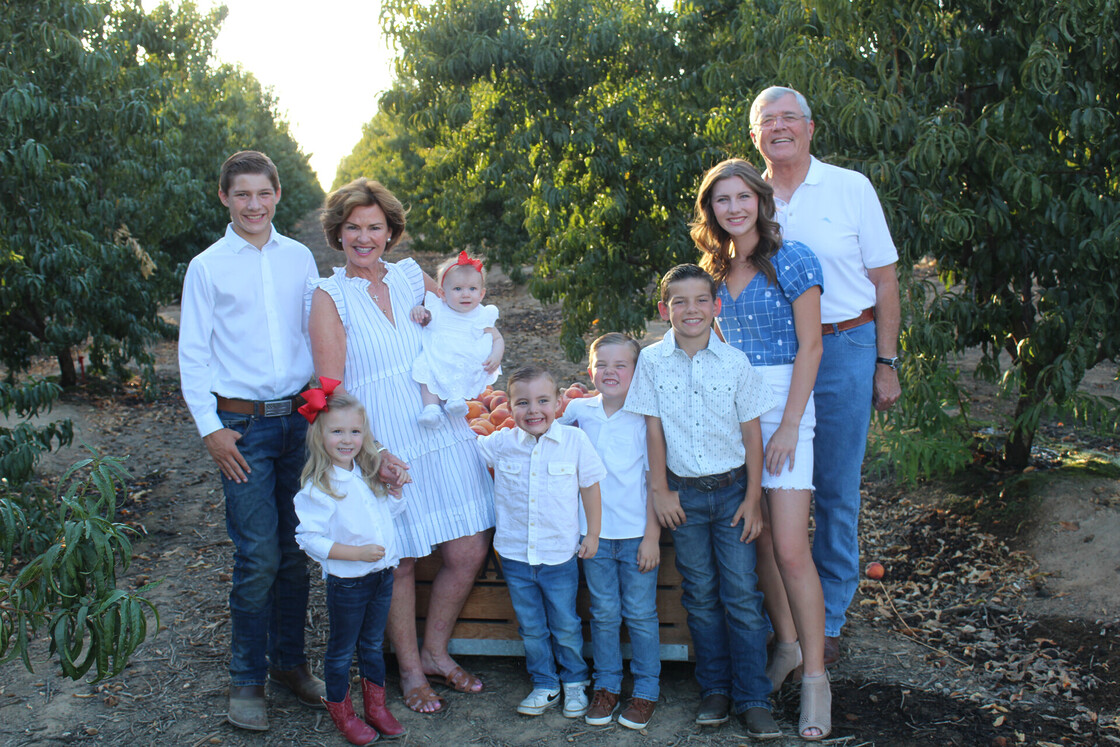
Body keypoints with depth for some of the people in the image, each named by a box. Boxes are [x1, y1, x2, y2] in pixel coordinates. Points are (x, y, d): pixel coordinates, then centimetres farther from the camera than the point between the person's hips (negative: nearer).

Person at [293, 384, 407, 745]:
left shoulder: (368, 474, 2)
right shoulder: (318, 487, -20)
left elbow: (393, 510, 14)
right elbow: (310, 538, -22)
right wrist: (358, 553, -26)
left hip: (382, 574, 6)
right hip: (347, 582, -6)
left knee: (373, 643, 21)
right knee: (341, 649, 12)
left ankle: (376, 706, 37)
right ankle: (341, 712, 32)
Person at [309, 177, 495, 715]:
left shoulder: (410, 277, 9)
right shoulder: (330, 296, -3)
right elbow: (330, 388, -9)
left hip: (443, 436, 4)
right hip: (384, 447, -4)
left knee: (469, 554, 5)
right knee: (399, 563, 5)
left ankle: (436, 652, 28)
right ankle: (410, 671, 27)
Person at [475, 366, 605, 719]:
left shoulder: (575, 441, -9)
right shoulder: (500, 443, -5)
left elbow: (590, 488, 1)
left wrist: (593, 534, 3)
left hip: (560, 555, -2)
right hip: (515, 555, 2)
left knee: (566, 627, 13)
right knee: (531, 628, 15)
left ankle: (575, 681, 35)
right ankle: (544, 684, 33)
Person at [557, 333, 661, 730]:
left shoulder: (644, 416, -6)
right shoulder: (578, 410, 2)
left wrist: (652, 536, -7)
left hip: (637, 532, -2)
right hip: (595, 533, 2)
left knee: (640, 614, 6)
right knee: (604, 613, 11)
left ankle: (645, 690, 21)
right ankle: (606, 686, 25)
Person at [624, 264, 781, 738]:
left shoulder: (734, 362, -5)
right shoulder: (652, 361, -3)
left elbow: (752, 434, 0)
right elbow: (654, 430, 1)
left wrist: (753, 498, -2)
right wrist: (660, 491, -1)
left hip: (732, 490, -1)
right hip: (684, 494, 1)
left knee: (742, 596, 0)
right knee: (700, 596, 9)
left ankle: (752, 699, 9)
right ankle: (715, 689, 23)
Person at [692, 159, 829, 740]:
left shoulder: (791, 260, -7)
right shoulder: (716, 268, 10)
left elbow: (809, 347, -9)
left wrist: (788, 425, -14)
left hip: (782, 403, -5)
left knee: (790, 548, -9)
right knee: (756, 539, 9)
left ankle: (814, 676, 3)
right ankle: (785, 644, 26)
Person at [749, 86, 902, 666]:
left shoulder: (851, 188, 1)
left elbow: (883, 280, 2)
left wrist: (886, 363, -2)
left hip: (843, 350, -2)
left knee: (836, 491, 3)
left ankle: (826, 621, 18)